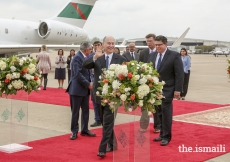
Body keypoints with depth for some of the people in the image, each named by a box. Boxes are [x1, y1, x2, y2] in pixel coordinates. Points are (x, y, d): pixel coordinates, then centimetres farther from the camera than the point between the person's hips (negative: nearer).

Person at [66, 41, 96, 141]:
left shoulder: (85, 57, 10)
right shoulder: (77, 58, -16)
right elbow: (78, 74, -22)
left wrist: (90, 83, 3)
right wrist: (88, 84, -16)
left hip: (85, 89, 8)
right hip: (77, 89, -8)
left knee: (86, 110, 12)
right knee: (75, 112, 2)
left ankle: (84, 130, 22)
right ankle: (74, 131, 10)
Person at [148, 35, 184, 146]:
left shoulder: (174, 55, -7)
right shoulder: (152, 55, 9)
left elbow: (179, 74, -9)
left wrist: (178, 90, -13)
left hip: (167, 89, -5)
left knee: (166, 113, -2)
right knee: (159, 113, 10)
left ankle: (166, 136, 8)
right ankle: (162, 134, 21)